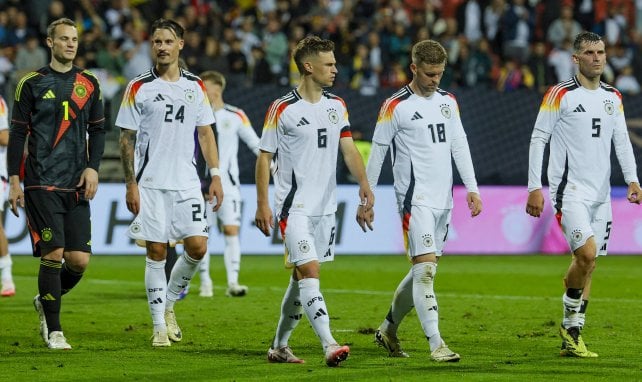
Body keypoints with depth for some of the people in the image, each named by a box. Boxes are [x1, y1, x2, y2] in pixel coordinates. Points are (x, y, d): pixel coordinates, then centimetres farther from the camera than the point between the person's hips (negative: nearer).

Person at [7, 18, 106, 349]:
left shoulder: (89, 84, 11)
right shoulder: (32, 83, 1)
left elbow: (97, 130, 16)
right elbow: (17, 133, 2)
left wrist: (93, 167, 1)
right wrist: (13, 181, -2)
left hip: (77, 185, 4)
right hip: (41, 183, -3)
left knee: (79, 260, -3)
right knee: (53, 253, -11)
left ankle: (46, 302, 26)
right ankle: (53, 331, 1)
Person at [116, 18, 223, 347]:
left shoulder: (195, 87, 9)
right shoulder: (138, 88, 0)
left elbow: (205, 133, 13)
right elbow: (127, 138, 0)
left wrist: (215, 176, 4)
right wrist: (131, 184, -7)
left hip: (187, 183, 3)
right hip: (150, 184, -3)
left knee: (197, 247, -7)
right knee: (156, 252, -2)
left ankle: (169, 303, 17)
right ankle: (159, 326, 6)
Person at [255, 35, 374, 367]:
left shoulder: (336, 106, 9)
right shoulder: (282, 109, -8)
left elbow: (348, 149, 7)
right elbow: (264, 157, -4)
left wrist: (363, 183, -11)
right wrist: (262, 204, -9)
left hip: (325, 206, 6)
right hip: (294, 206, -6)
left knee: (301, 277, 12)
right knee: (309, 272, -17)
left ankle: (280, 346, 23)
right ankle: (329, 346, -26)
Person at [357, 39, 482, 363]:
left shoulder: (448, 101, 12)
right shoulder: (395, 107, -7)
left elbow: (459, 145, 15)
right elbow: (376, 154, -2)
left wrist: (472, 188, 6)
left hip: (443, 199, 7)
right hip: (415, 199, -7)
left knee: (423, 270, 11)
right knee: (426, 267, -15)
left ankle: (388, 329, 28)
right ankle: (436, 344, -18)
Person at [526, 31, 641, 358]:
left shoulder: (613, 97, 12)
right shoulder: (560, 95, -6)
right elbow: (538, 139, -4)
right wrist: (534, 187, -9)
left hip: (600, 194, 6)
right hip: (569, 192, -6)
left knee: (587, 264, 6)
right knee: (587, 254, -20)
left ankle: (572, 337, 13)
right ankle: (569, 322, 2)